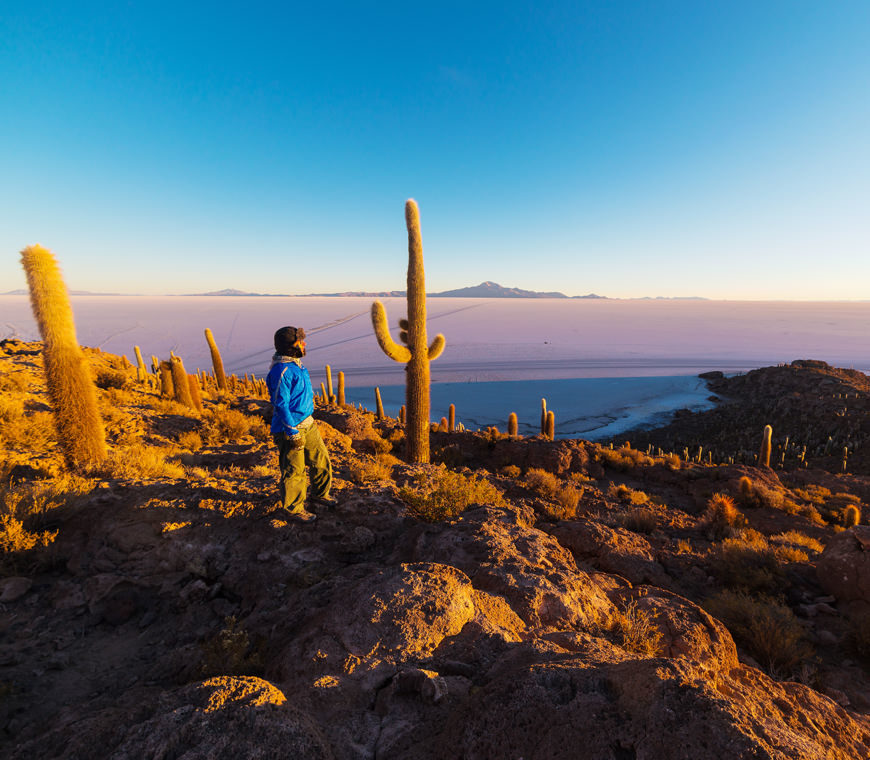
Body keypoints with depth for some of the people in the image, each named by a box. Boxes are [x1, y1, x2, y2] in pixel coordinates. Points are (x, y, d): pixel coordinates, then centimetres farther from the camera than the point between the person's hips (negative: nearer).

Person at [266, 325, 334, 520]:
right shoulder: (281, 371, -23)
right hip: (290, 428, -9)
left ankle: (320, 496, 37)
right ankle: (295, 508, 25)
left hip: (307, 423, 10)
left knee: (321, 460, 17)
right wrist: (294, 433, -21)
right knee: (294, 471, 5)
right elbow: (281, 405, -23)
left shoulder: (295, 364, 8)